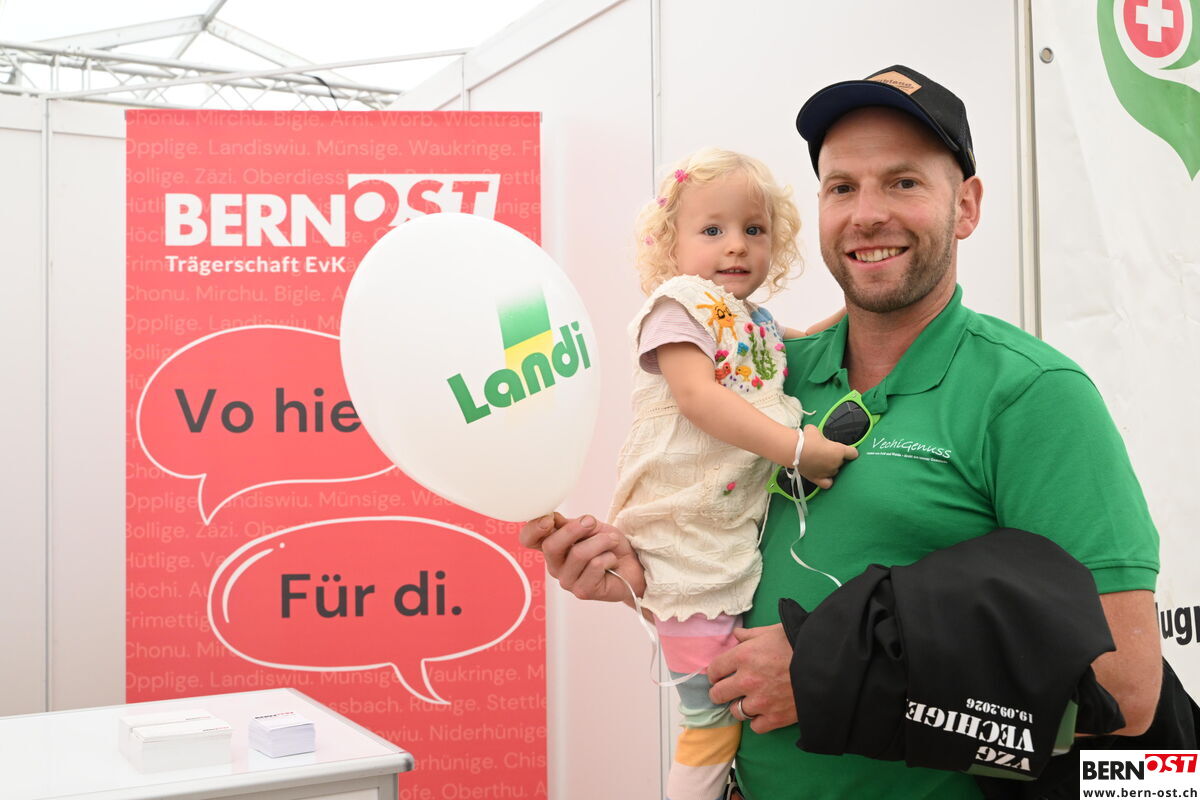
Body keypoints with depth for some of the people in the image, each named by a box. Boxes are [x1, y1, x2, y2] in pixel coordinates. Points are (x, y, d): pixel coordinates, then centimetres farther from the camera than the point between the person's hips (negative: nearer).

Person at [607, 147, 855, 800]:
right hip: (691, 543, -8)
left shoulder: (760, 324, 17)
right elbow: (697, 395, -21)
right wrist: (795, 445, -26)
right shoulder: (679, 303, -7)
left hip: (747, 535, 8)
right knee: (714, 718, -3)